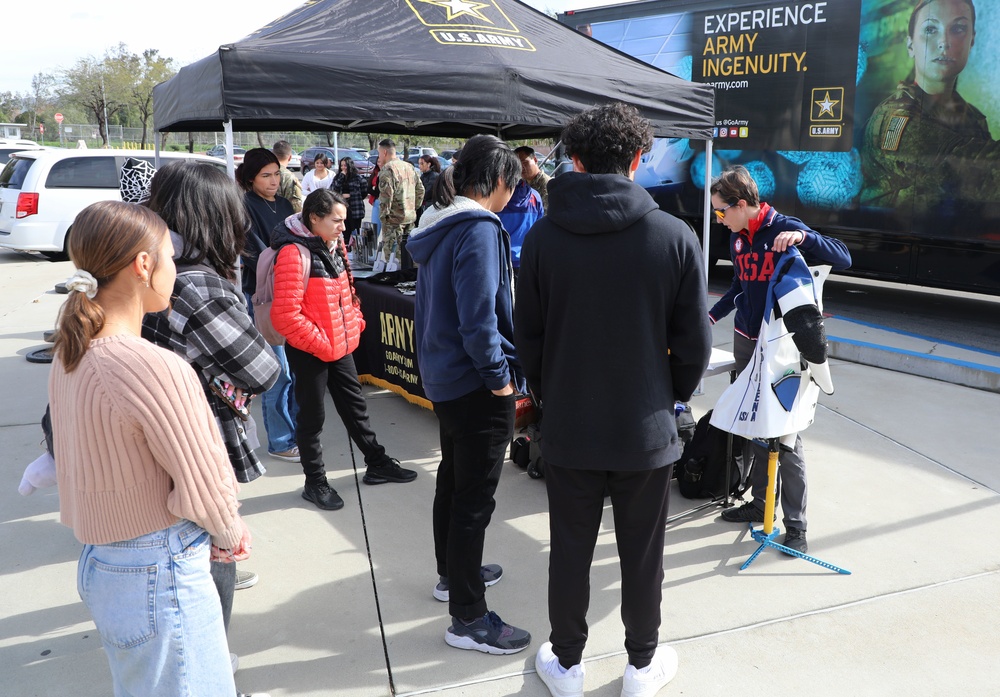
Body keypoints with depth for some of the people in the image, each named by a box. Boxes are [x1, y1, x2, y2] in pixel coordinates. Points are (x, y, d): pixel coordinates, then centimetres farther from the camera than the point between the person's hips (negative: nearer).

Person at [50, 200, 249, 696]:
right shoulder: (156, 367, -26)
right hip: (161, 579, -9)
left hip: (98, 563, 9)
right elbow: (202, 487, -20)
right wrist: (230, 536, 3)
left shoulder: (69, 357, 2)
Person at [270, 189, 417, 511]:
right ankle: (315, 482, 22)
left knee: (354, 404, 19)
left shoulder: (334, 246, 5)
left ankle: (377, 463, 34)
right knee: (313, 416, 6)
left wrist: (354, 324, 6)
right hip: (309, 351, -8)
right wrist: (320, 345, -20)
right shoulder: (294, 254, -21)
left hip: (340, 345, 8)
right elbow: (285, 315, -25)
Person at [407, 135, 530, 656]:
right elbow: (479, 316, -25)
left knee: (453, 478, 23)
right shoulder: (480, 231, -20)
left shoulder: (437, 226, 8)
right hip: (475, 384, -10)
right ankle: (468, 618, 8)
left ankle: (453, 574, 42)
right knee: (475, 497, -2)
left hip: (442, 376, 10)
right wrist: (498, 375, -15)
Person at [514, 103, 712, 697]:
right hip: (646, 429, 0)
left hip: (568, 427, 1)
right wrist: (670, 399, 10)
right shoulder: (674, 236, -11)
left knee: (570, 552, 16)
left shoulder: (543, 236, -9)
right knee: (643, 555, 16)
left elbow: (528, 337, -3)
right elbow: (694, 343, -7)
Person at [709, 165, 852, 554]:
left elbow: (843, 259, -21)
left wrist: (804, 236, -34)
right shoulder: (737, 239, 7)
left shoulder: (785, 230, -14)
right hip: (745, 342, 7)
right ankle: (760, 503, 27)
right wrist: (712, 316, 19)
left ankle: (796, 525, 4)